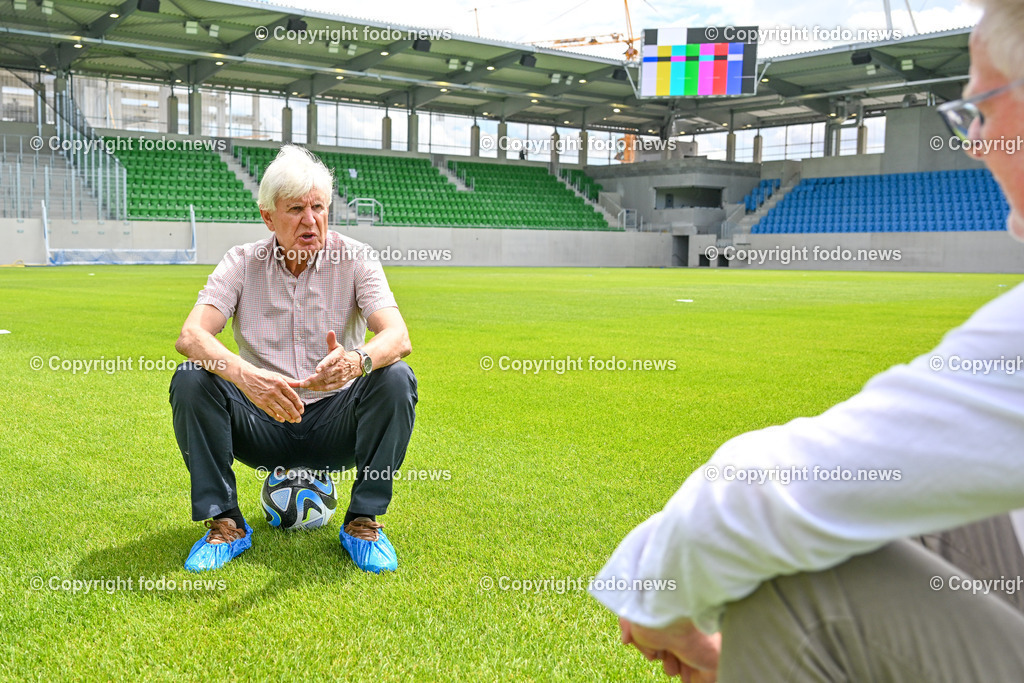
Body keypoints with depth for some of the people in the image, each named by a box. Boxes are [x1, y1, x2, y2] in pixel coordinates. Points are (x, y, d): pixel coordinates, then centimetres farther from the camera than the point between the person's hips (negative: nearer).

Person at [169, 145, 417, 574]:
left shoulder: (355, 259, -5)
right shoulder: (242, 264, -3)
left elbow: (398, 337, -20)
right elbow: (190, 335, -19)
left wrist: (357, 361, -45)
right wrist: (243, 374, -41)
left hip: (335, 426, 0)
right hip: (263, 424, 1)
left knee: (396, 378, -28)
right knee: (190, 379, -24)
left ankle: (363, 522, -14)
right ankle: (225, 523, -13)